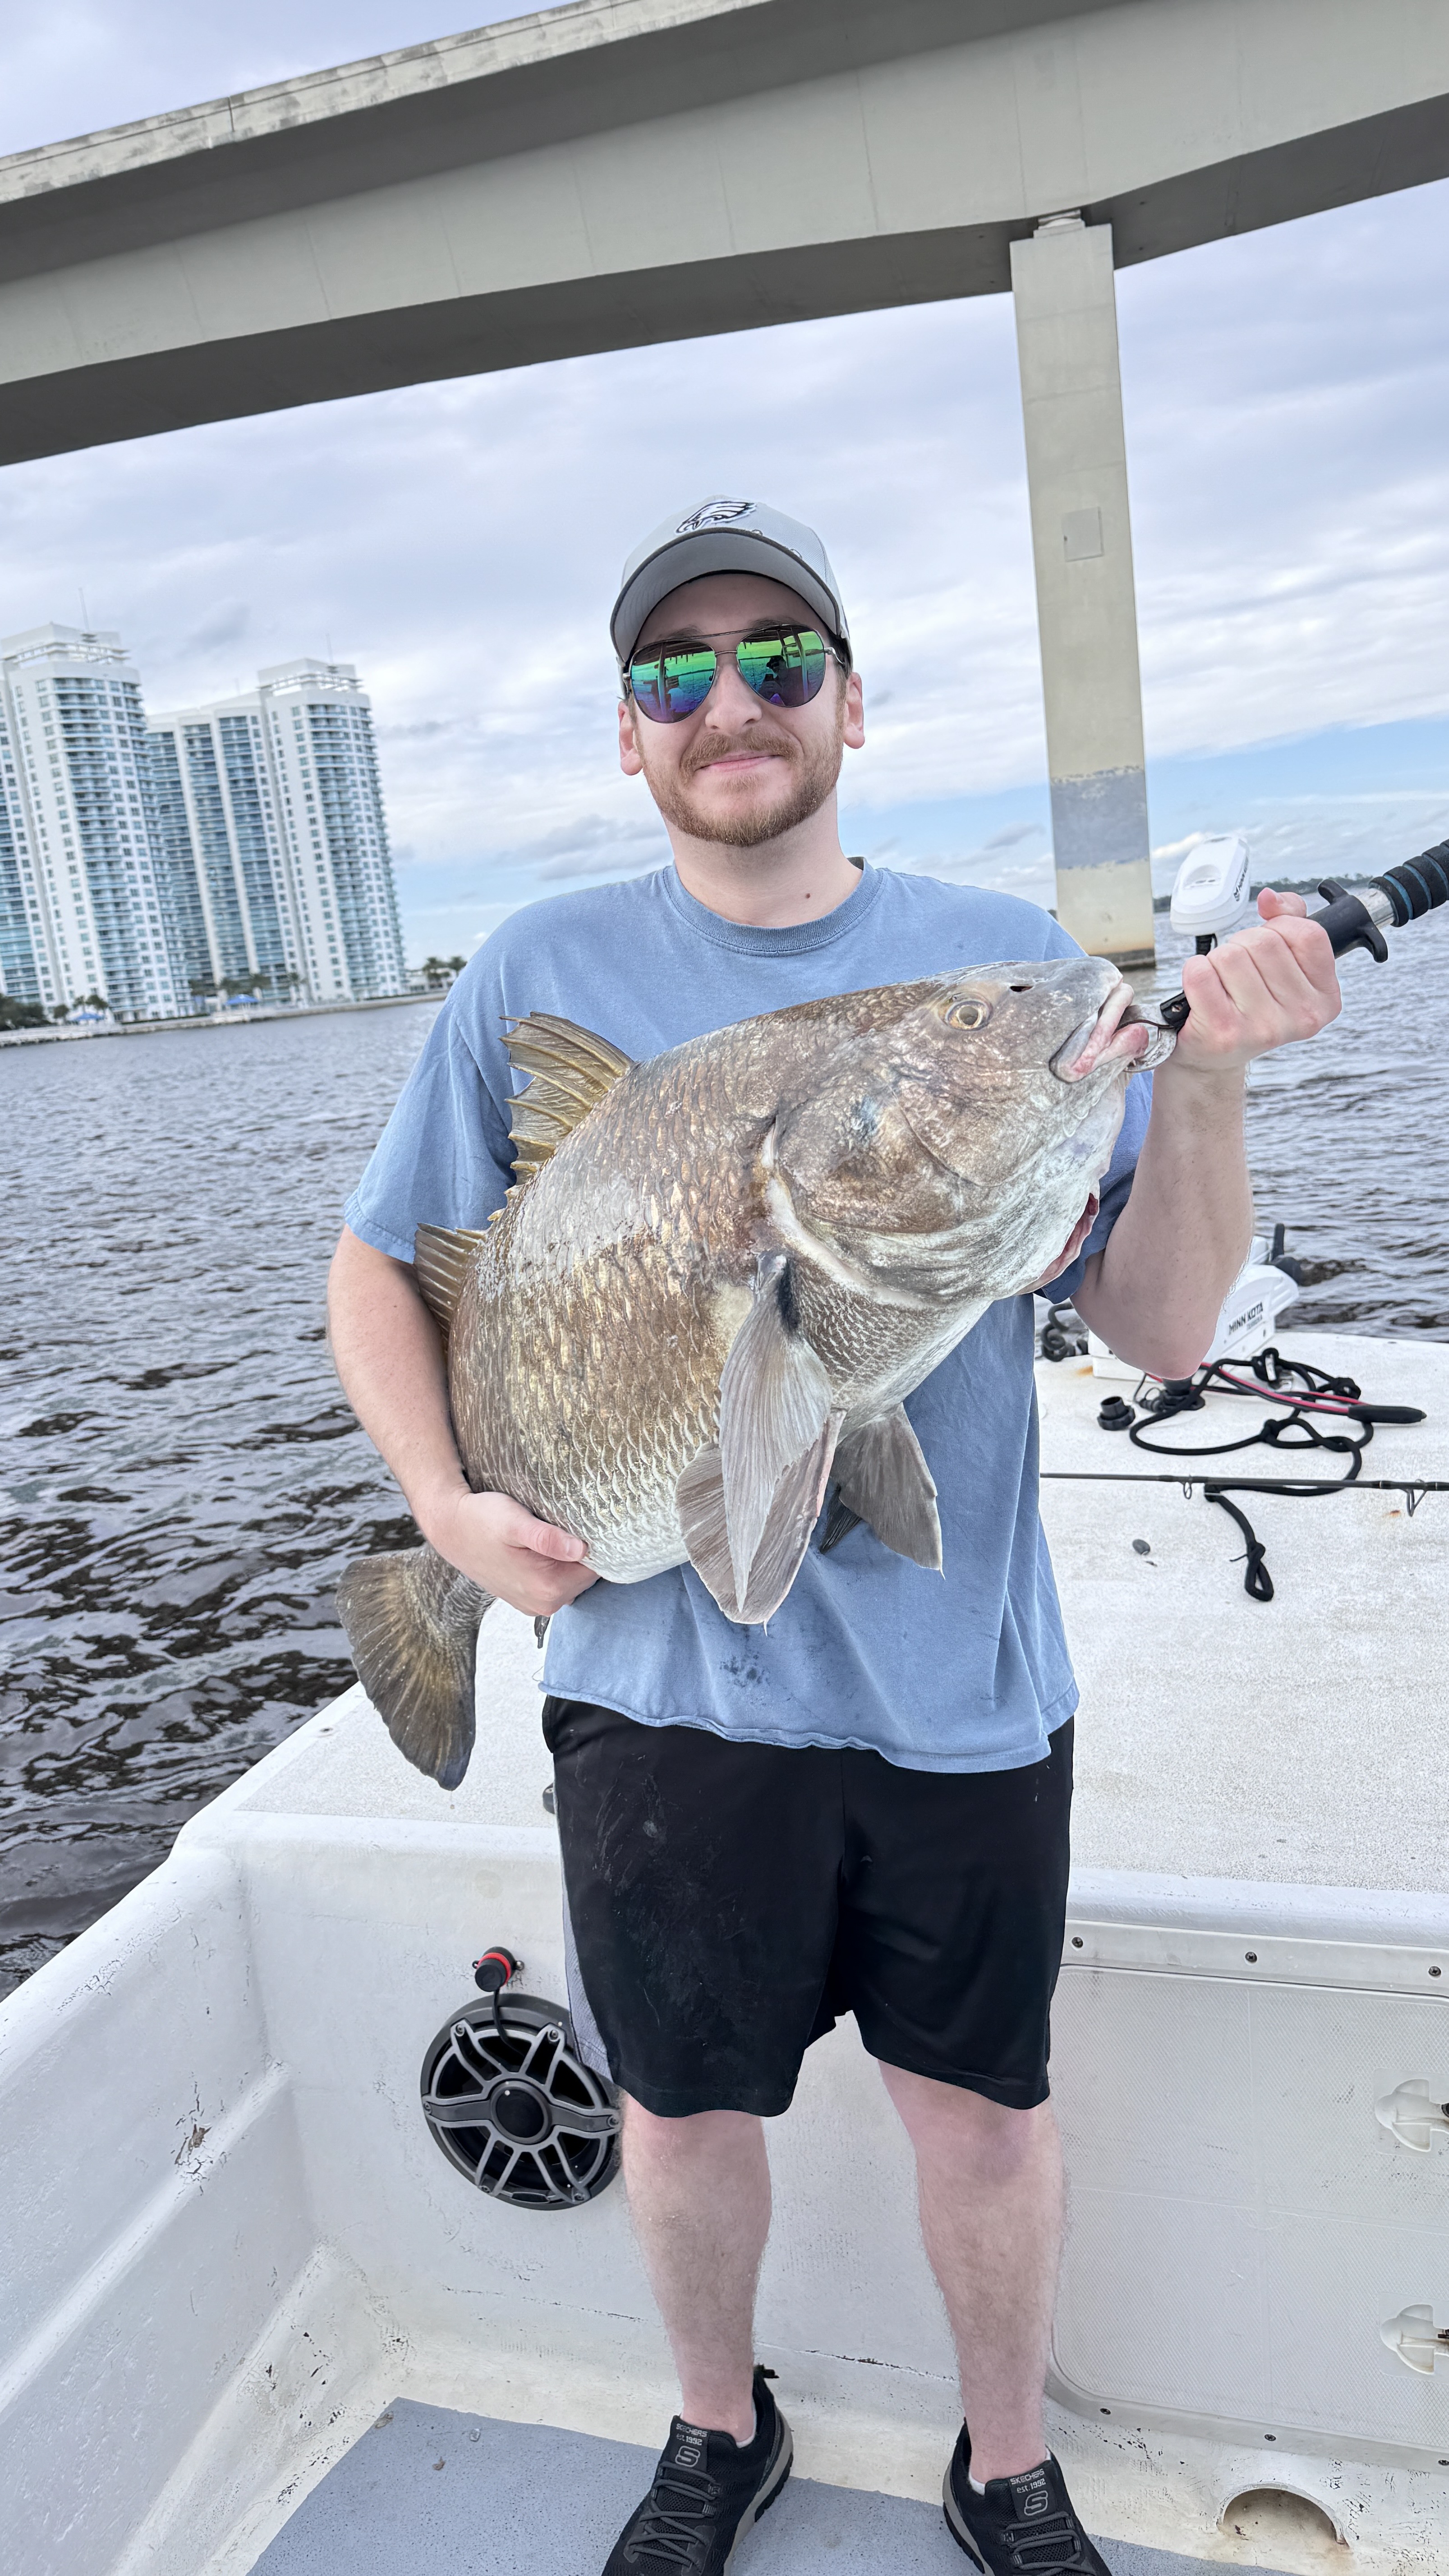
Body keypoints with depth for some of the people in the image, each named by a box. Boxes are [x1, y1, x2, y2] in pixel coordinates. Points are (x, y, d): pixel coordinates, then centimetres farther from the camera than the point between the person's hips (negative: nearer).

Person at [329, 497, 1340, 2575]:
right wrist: (448, 1503, -10)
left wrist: (1206, 1077, -19)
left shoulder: (1013, 965, -2)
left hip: (959, 1679, 1)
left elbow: (1164, 1332, -4)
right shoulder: (541, 977, -2)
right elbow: (379, 1271, 5)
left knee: (982, 2104, 18)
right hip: (664, 1676, 0)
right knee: (688, 2105, 19)